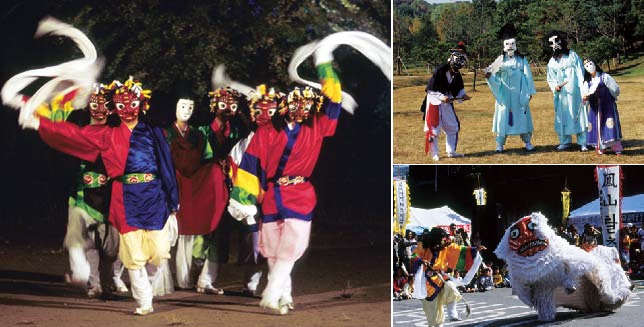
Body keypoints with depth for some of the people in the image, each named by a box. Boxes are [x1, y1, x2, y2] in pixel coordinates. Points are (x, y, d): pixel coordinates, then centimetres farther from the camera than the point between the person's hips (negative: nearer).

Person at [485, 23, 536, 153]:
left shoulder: (522, 60, 4)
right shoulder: (500, 60, 3)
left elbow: (528, 76, 3)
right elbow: (495, 77, -1)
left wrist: (530, 92, 0)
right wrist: (489, 76, -23)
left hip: (519, 94, 0)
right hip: (504, 94, 0)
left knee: (522, 116, 3)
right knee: (503, 116, -1)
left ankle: (527, 142, 13)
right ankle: (500, 144, 2)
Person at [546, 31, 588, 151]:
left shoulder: (573, 56, 2)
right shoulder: (552, 62, 9)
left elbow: (580, 73, -3)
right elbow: (550, 79, 11)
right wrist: (555, 86, -11)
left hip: (575, 92, -3)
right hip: (561, 94, 3)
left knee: (579, 116, -4)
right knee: (562, 117, 3)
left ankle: (583, 142, -2)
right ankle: (565, 141, 12)